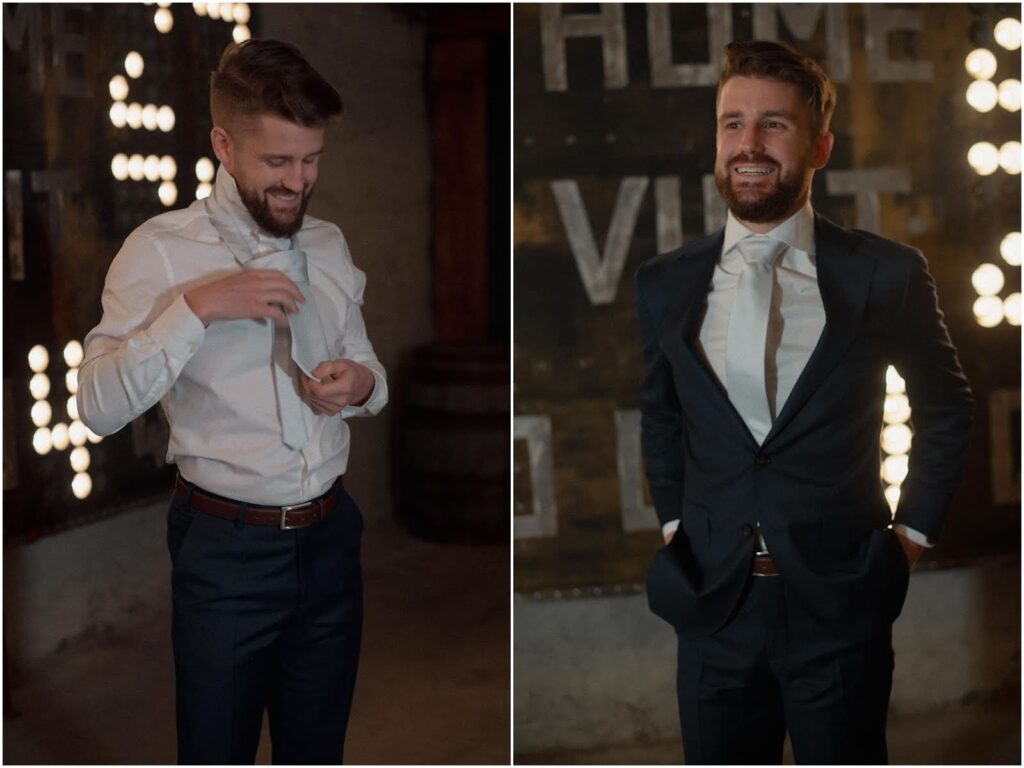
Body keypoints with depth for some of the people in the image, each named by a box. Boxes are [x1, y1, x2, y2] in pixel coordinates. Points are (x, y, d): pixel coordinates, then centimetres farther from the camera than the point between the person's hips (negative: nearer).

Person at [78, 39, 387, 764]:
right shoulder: (160, 250, -10)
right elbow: (99, 406, -17)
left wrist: (362, 384, -6)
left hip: (329, 537, 5)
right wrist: (196, 308, -26)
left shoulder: (330, 246, 7)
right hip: (227, 547, -4)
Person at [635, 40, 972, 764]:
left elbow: (946, 405, 8)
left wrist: (914, 529, 4)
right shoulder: (665, 284, 1)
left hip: (842, 602, -2)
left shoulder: (888, 274, -6)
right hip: (713, 599, 2)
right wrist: (673, 520, 10)